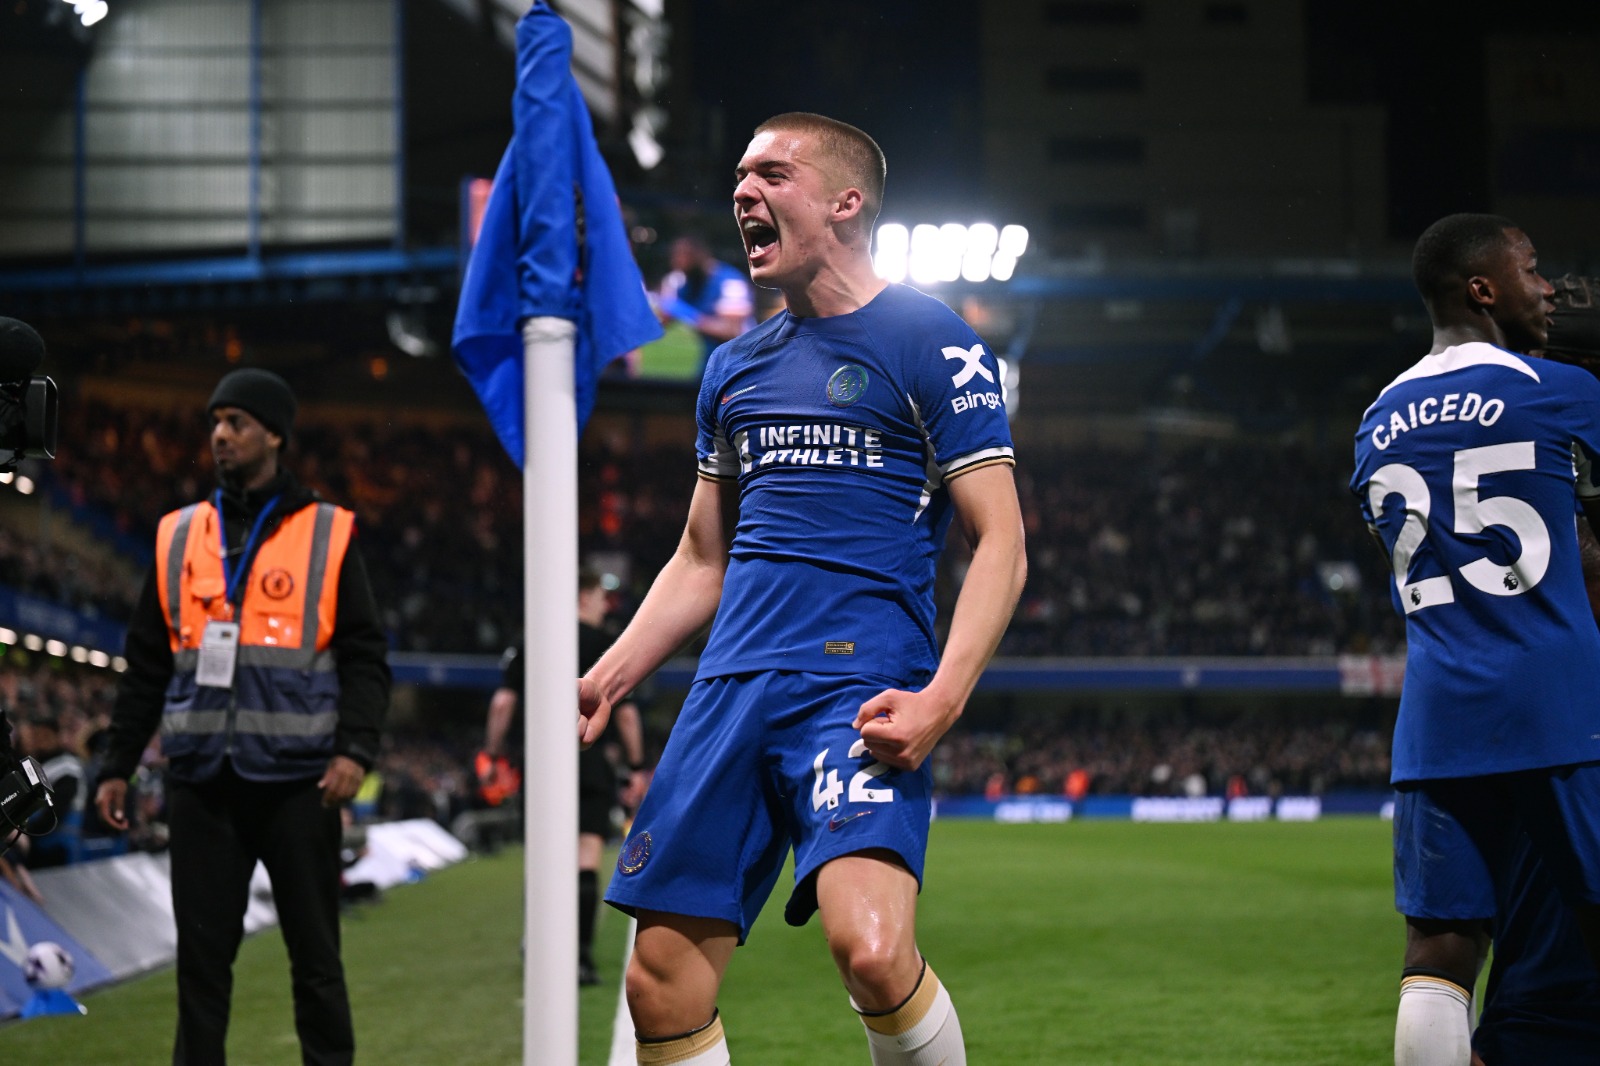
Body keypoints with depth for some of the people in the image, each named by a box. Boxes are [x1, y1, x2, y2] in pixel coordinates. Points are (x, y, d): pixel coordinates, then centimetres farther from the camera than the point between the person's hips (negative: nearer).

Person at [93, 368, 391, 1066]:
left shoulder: (329, 534, 3)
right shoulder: (179, 536, 12)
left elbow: (365, 656, 0)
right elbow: (146, 664, 15)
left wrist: (355, 750, -14)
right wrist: (117, 766, 10)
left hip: (295, 777, -3)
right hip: (201, 779, 3)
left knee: (314, 955, 2)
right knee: (201, 953, 4)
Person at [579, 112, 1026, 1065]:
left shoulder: (932, 343, 0)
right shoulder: (736, 365, 19)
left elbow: (1001, 544, -4)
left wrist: (943, 699, -18)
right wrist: (606, 680, 14)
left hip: (860, 688, -6)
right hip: (732, 691, 6)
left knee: (872, 949, -28)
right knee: (662, 986, 0)